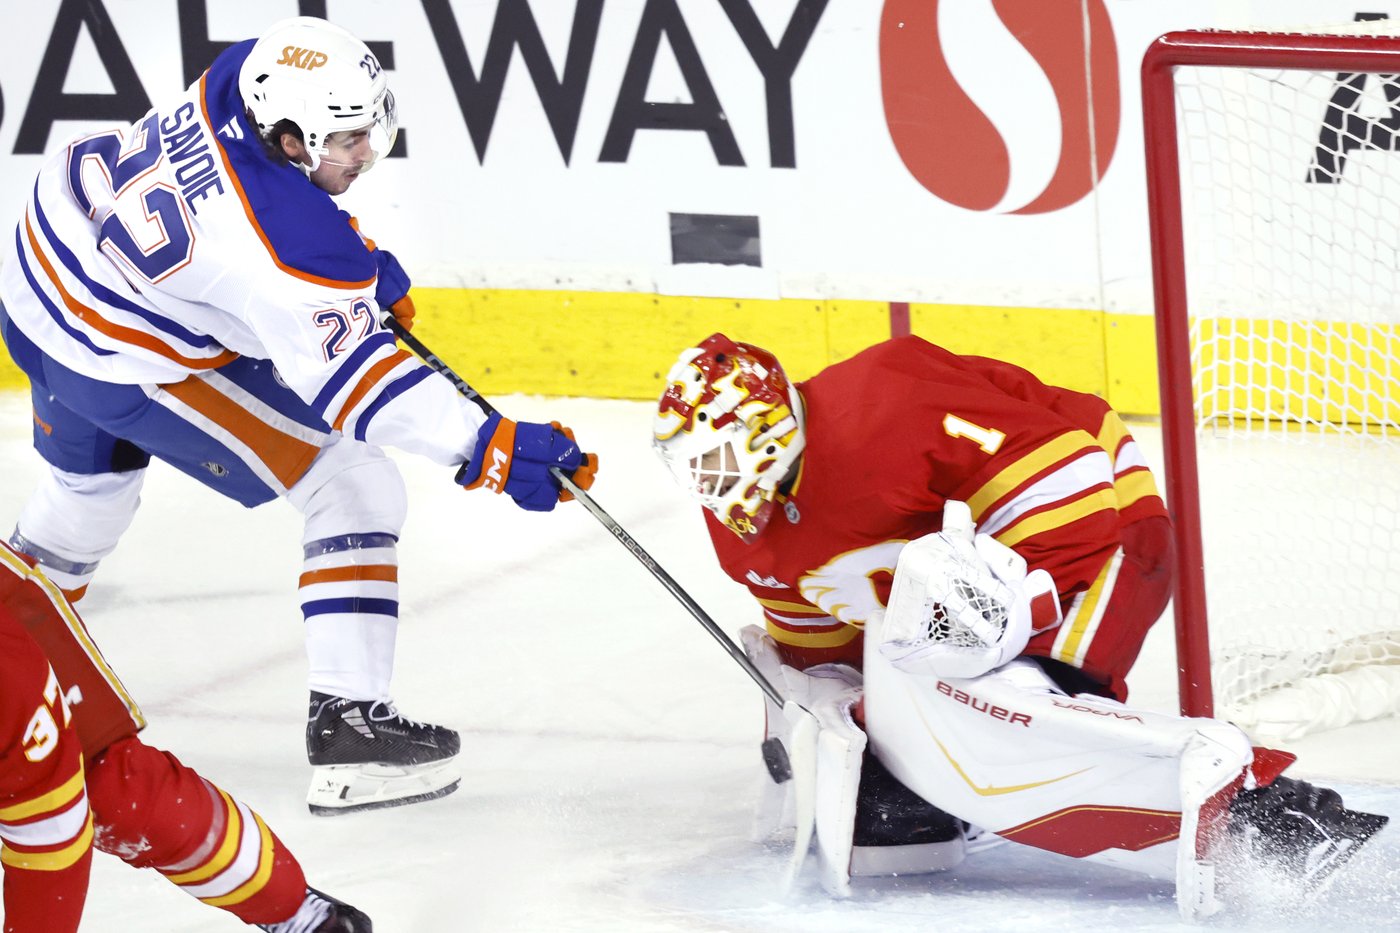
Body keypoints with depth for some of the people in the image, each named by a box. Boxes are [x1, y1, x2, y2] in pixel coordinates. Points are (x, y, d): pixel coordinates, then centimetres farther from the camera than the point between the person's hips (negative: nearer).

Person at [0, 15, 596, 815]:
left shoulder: (253, 72, -12)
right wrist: (487, 447, -36)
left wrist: (359, 258, 8)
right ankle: (347, 726, -6)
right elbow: (347, 376, -32)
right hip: (128, 365, -9)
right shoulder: (290, 248, -34)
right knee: (357, 492, -5)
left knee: (93, 479, 36)